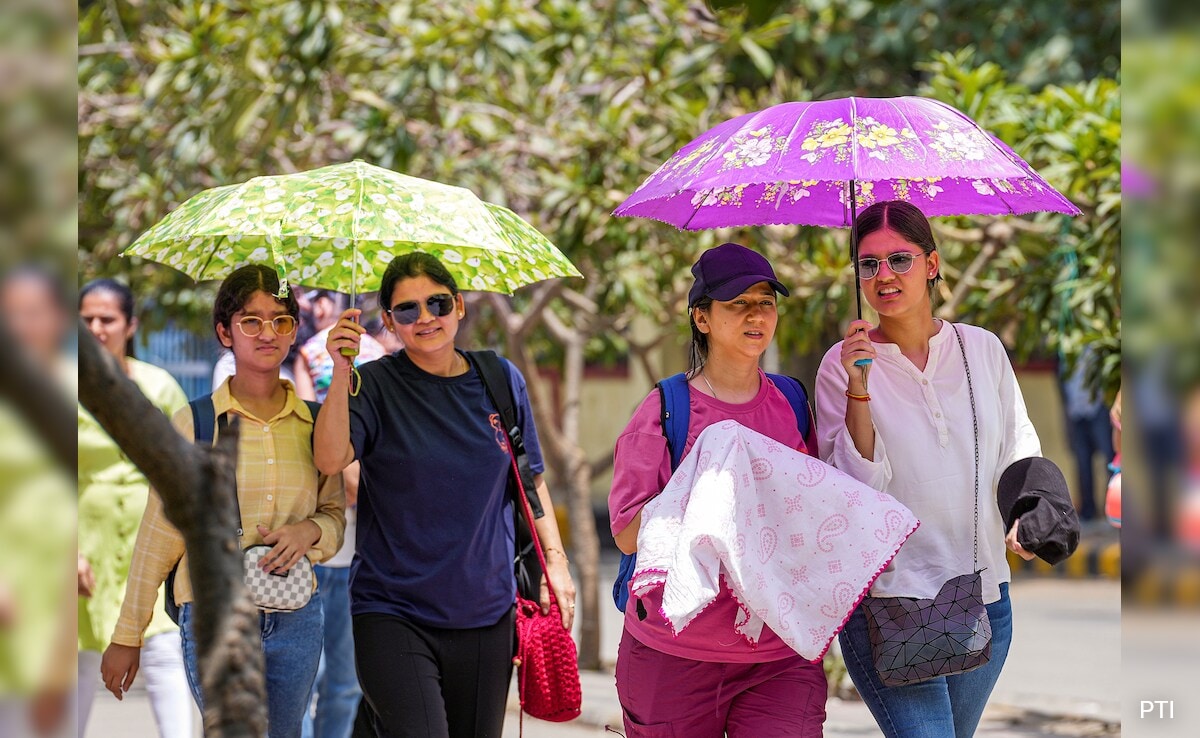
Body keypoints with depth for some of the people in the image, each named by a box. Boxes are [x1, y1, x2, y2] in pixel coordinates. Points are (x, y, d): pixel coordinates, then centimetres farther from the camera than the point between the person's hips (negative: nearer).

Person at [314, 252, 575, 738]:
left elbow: (530, 478, 17)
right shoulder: (375, 386, -4)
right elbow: (331, 459, -20)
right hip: (392, 613, -4)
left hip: (485, 614, 4)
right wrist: (340, 373, -29)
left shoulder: (501, 381, 6)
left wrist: (555, 559, 10)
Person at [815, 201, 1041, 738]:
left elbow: (1020, 452, 13)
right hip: (888, 600, -4)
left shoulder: (983, 350, 5)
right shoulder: (842, 365, -4)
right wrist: (859, 388, -20)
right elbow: (855, 487, -11)